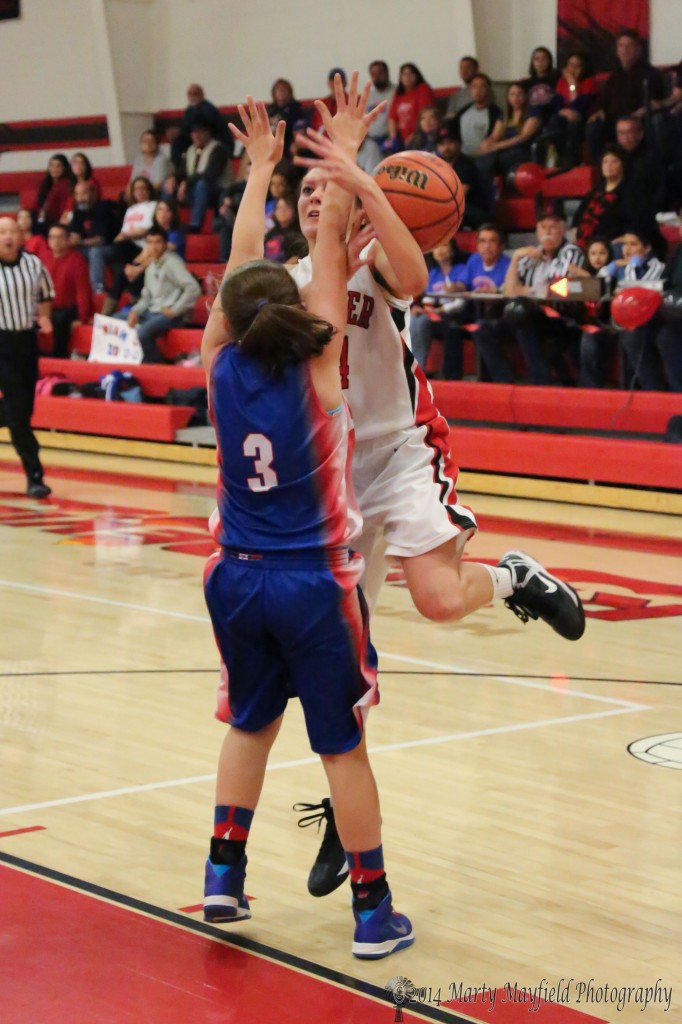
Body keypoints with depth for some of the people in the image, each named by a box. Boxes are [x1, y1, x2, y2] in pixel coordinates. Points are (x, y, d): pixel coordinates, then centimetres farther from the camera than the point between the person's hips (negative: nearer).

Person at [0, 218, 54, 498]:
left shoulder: (33, 264, 2)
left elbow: (44, 295, 18)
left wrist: (44, 317, 0)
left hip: (27, 341, 5)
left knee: (24, 408, 8)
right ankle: (34, 475, -7)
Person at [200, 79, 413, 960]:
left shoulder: (223, 370, -5)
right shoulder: (316, 368, -13)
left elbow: (240, 262, 5)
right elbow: (330, 252, -8)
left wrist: (261, 167, 14)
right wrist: (341, 159, -2)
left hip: (237, 578, 4)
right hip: (313, 584, -4)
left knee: (251, 723, 22)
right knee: (342, 746, 3)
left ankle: (223, 874, 21)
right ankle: (373, 913, 10)